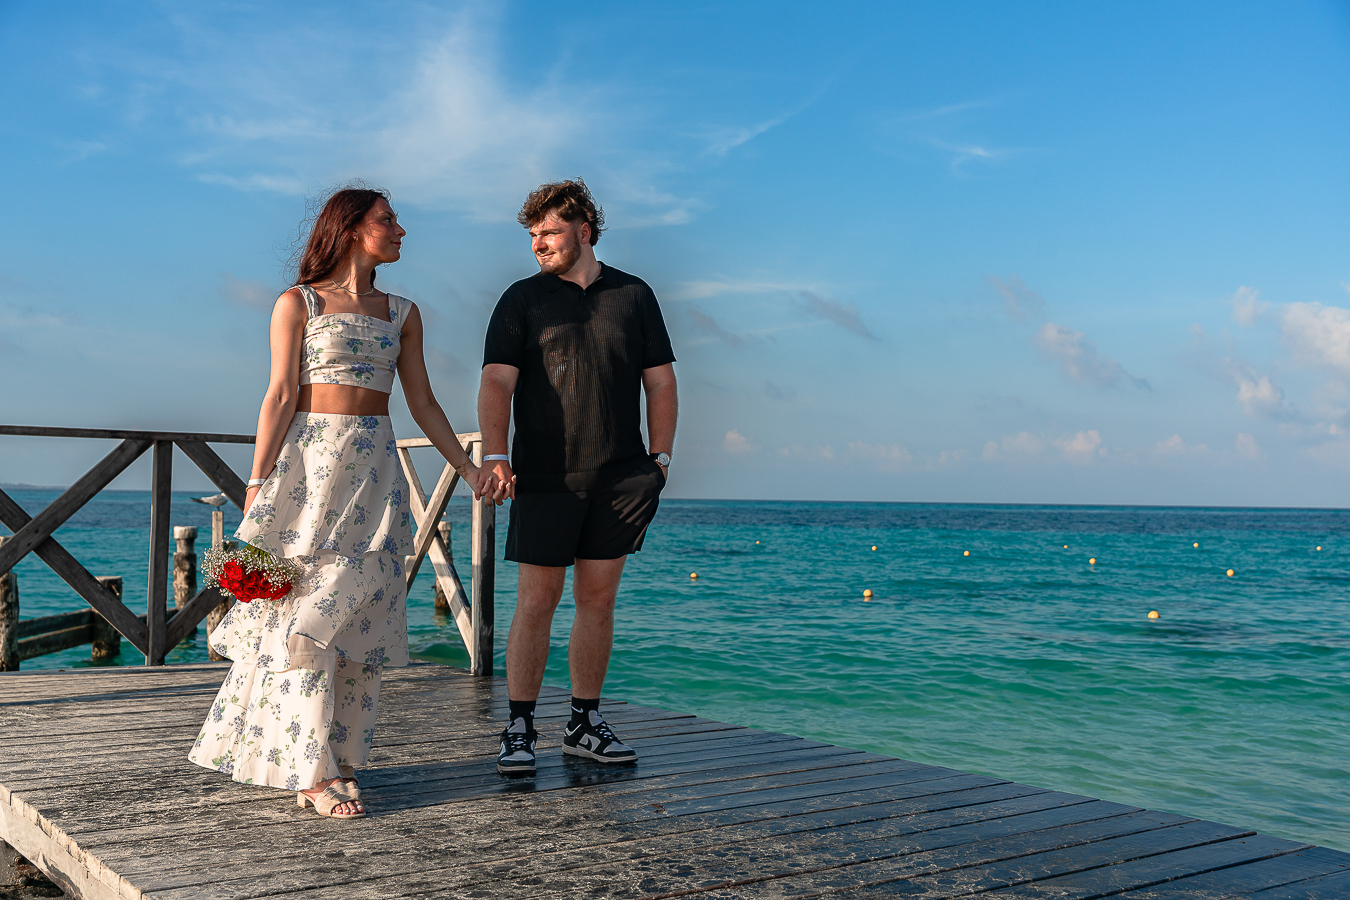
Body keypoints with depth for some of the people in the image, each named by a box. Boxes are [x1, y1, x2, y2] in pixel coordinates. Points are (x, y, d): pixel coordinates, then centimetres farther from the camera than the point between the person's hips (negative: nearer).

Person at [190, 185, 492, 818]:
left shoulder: (402, 313, 14)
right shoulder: (298, 303, 3)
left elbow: (422, 403, 15)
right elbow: (281, 397, -3)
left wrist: (468, 468, 11)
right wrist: (257, 486, -8)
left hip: (375, 471, 4)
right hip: (309, 461, -4)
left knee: (359, 617, 2)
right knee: (306, 616, -5)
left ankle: (340, 757, 11)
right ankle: (312, 772, -1)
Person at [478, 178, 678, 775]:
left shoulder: (634, 295, 12)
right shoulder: (522, 300, 7)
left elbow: (660, 382, 13)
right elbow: (497, 382, -3)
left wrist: (659, 458, 4)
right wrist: (495, 455, -18)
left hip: (619, 479, 2)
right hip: (544, 478, -2)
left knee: (598, 599, 6)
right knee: (536, 601, -2)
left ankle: (585, 724, 16)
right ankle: (519, 730, 6)